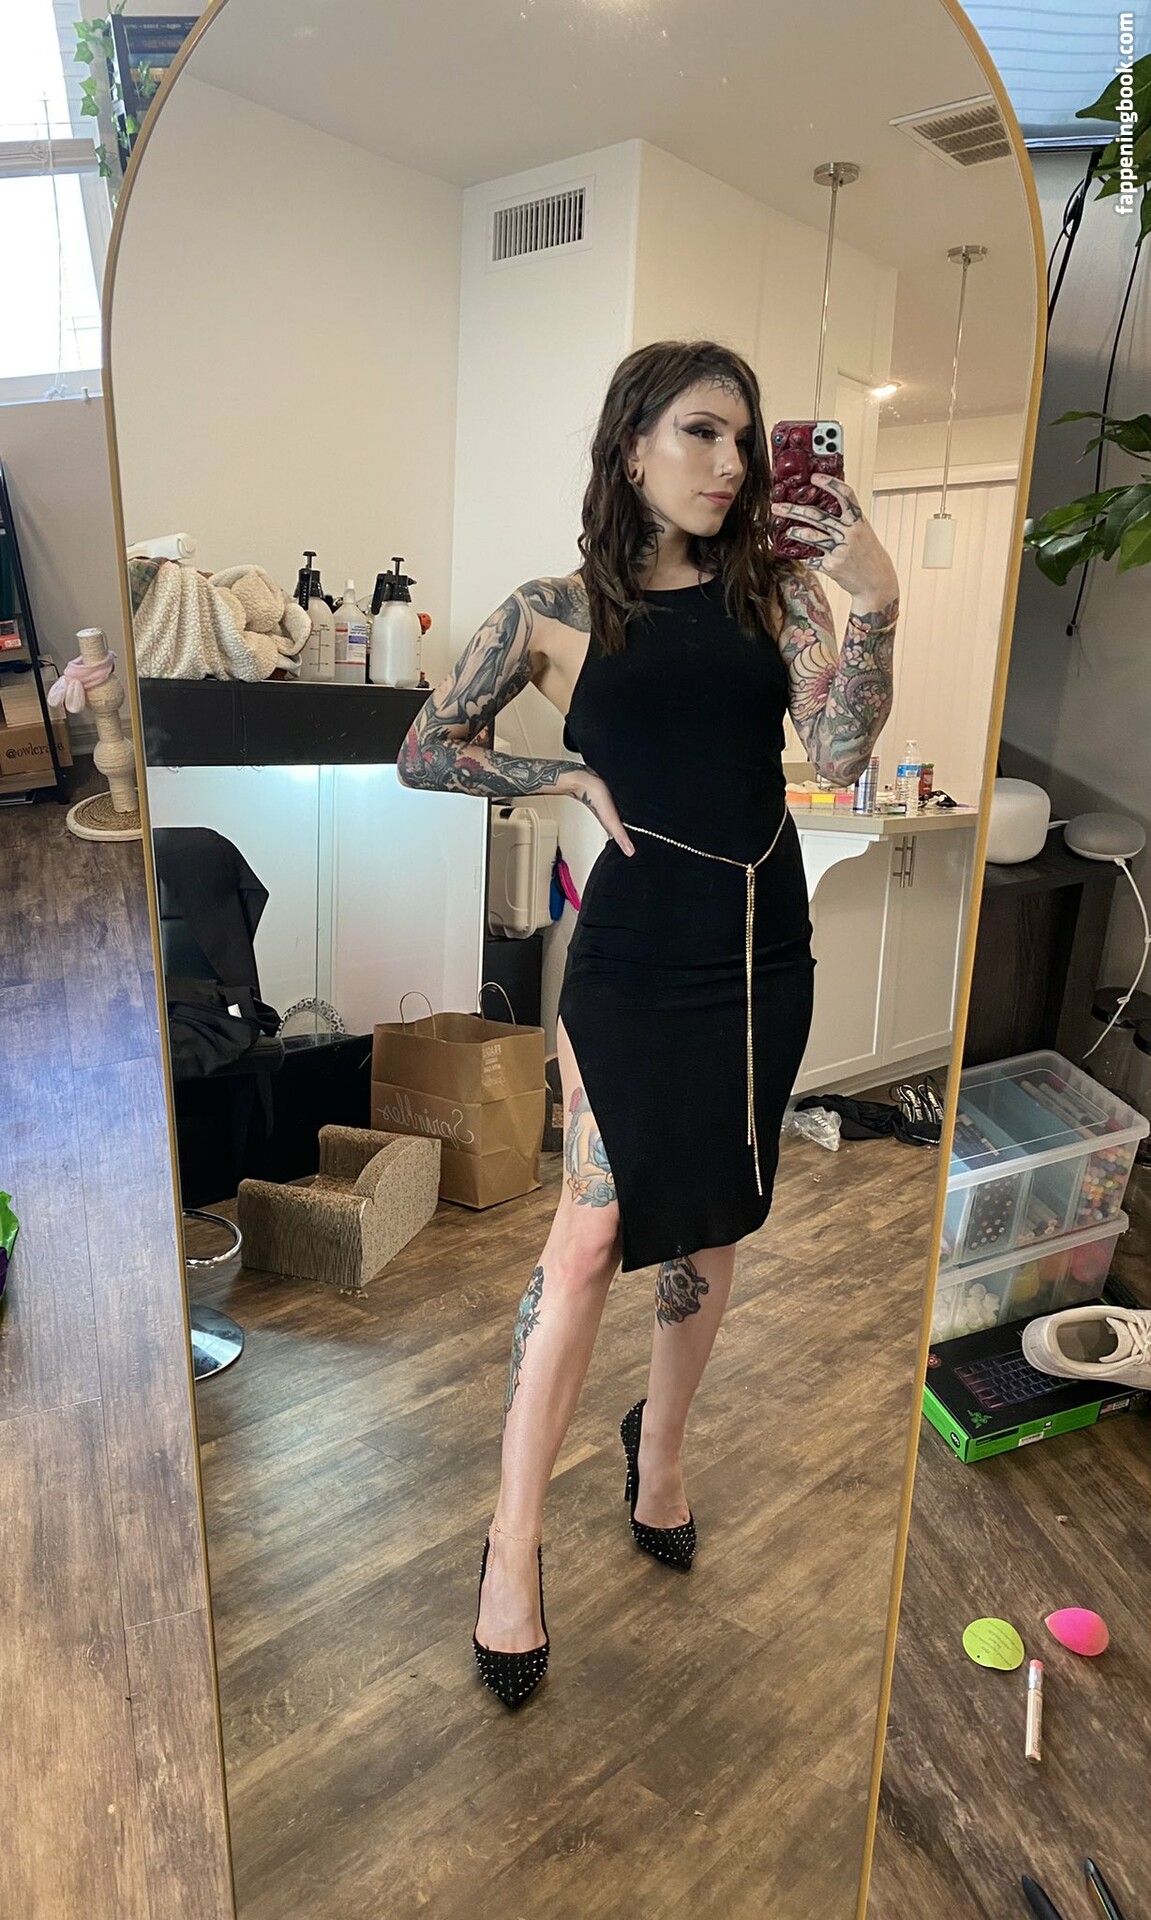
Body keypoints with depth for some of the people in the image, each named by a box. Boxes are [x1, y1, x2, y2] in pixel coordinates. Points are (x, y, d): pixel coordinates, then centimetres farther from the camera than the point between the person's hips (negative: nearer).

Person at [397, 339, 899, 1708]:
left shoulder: (776, 590, 6)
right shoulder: (556, 611, 0)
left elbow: (840, 752, -6)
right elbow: (424, 752, 6)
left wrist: (875, 606, -18)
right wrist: (570, 780, -4)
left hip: (764, 948, 4)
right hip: (633, 953, -3)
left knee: (711, 1221, 14)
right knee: (595, 1227, -6)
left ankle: (661, 1443, 38)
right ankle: (515, 1543, 11)